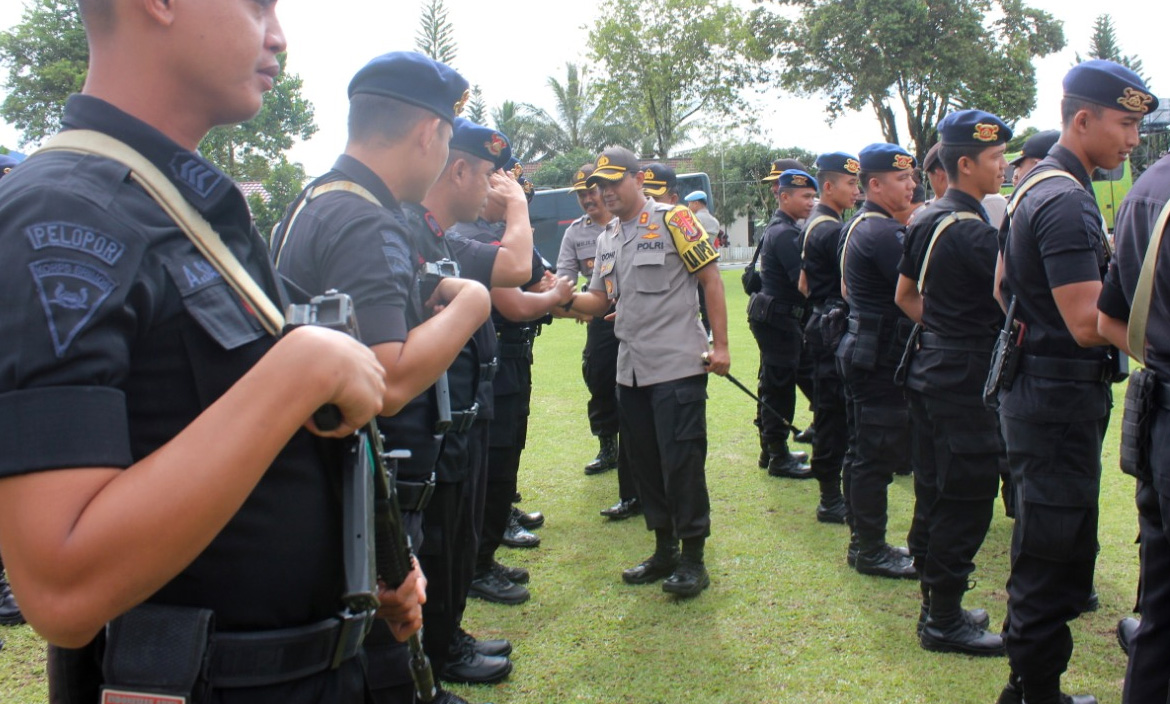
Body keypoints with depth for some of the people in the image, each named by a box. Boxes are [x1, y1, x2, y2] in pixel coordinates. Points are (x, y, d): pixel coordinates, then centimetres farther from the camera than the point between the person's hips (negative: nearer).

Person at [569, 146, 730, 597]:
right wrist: (567, 298, -5)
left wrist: (720, 345, -12)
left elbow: (711, 280, -8)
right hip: (631, 370, 8)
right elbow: (600, 300, 16)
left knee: (682, 460, -4)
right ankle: (664, 550, 26)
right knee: (644, 460, 13)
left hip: (678, 366, -7)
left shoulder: (673, 221, -6)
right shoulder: (608, 239, 15)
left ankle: (693, 557, 9)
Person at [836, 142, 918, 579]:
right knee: (877, 456, -2)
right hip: (881, 359, -11)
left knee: (866, 453, 16)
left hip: (860, 350, 11)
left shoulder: (855, 226, 15)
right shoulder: (885, 232, -18)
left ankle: (863, 542, 25)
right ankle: (870, 551, 7)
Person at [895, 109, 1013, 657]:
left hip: (929, 367, 10)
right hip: (966, 380, -9)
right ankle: (944, 621, 9)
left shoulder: (924, 220, 9)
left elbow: (904, 294, 18)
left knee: (934, 492, 15)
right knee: (966, 499, 0)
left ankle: (935, 606, 27)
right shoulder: (972, 231, -19)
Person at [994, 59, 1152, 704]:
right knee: (1053, 556, -1)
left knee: (1047, 549, 19)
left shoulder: (1034, 187, 14)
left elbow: (1003, 287, 22)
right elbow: (1088, 324, -25)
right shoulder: (1066, 201, -19)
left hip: (1034, 386, 11)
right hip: (1061, 398, -11)